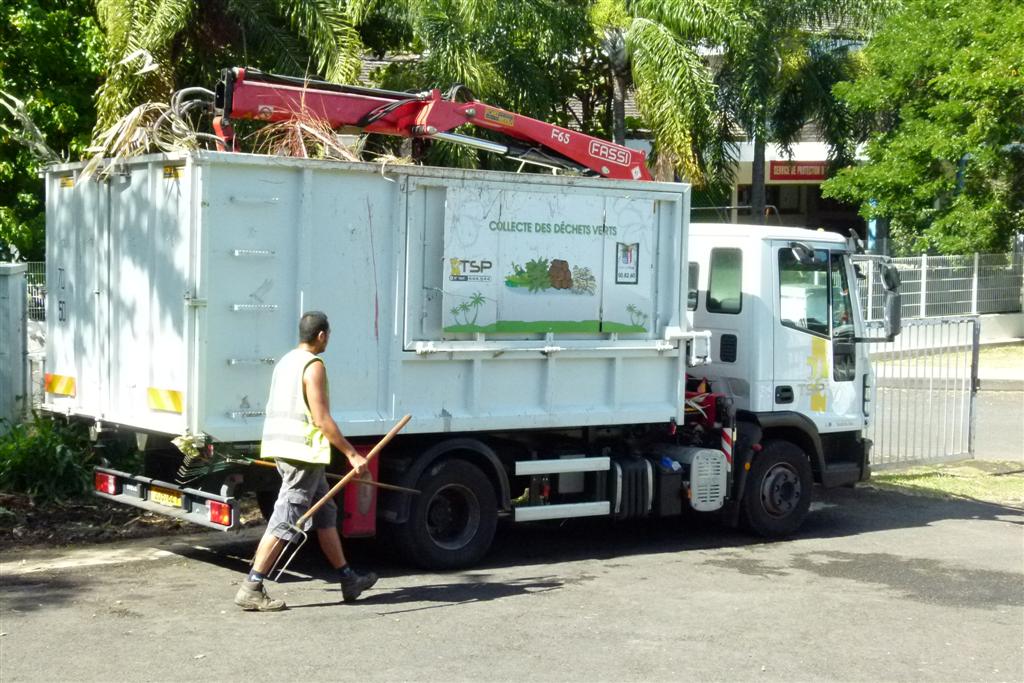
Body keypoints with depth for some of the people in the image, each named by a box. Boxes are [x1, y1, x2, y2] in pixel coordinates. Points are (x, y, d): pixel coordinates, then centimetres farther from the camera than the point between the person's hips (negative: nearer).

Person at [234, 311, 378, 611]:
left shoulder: (285, 362, 15)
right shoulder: (313, 366, -13)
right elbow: (322, 420, -18)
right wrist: (352, 454, -15)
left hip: (284, 449, 10)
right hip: (303, 452, -10)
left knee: (325, 513, 17)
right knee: (285, 522, -7)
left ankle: (349, 580, 24)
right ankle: (251, 589, -7)